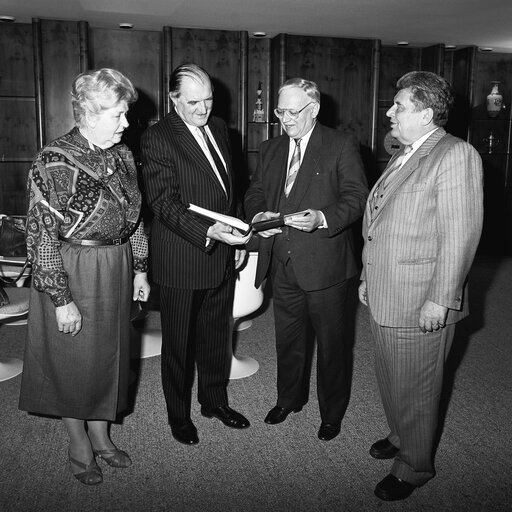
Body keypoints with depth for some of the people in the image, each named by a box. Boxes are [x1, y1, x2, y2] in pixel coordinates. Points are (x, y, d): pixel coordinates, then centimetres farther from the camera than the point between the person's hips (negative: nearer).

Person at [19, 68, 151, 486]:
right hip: (73, 275, -6)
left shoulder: (121, 155, 3)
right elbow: (42, 236, -18)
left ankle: (101, 435, 37)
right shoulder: (56, 163, -18)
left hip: (117, 271, 7)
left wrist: (139, 268, 11)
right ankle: (79, 445, 32)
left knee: (109, 354, 17)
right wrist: (61, 299, -18)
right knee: (74, 361, 10)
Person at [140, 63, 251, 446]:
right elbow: (164, 203, -20)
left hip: (223, 255, 6)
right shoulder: (158, 138, -13)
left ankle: (215, 400, 38)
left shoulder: (219, 128, 9)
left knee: (217, 335, 18)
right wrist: (207, 232, -33)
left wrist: (237, 239, 14)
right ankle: (179, 414, 30)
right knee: (179, 342, 10)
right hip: (181, 260, -6)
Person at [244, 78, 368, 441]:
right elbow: (255, 192, 15)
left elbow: (357, 197, -10)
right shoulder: (270, 149, 13)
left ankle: (332, 412, 29)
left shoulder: (341, 146, -4)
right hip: (283, 265, 5)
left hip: (325, 265, -5)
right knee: (287, 339, 19)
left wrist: (323, 218, -27)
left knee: (331, 342, 9)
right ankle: (289, 399, 41)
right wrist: (258, 214, -7)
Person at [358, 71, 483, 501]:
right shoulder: (405, 155, 14)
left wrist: (440, 300, -20)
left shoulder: (456, 155, -14)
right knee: (390, 379, 22)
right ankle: (400, 437, 45)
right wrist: (369, 278, 19)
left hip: (421, 304, -8)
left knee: (415, 388, 8)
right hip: (384, 298, 8)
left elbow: (460, 234, -19)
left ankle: (416, 466, 28)